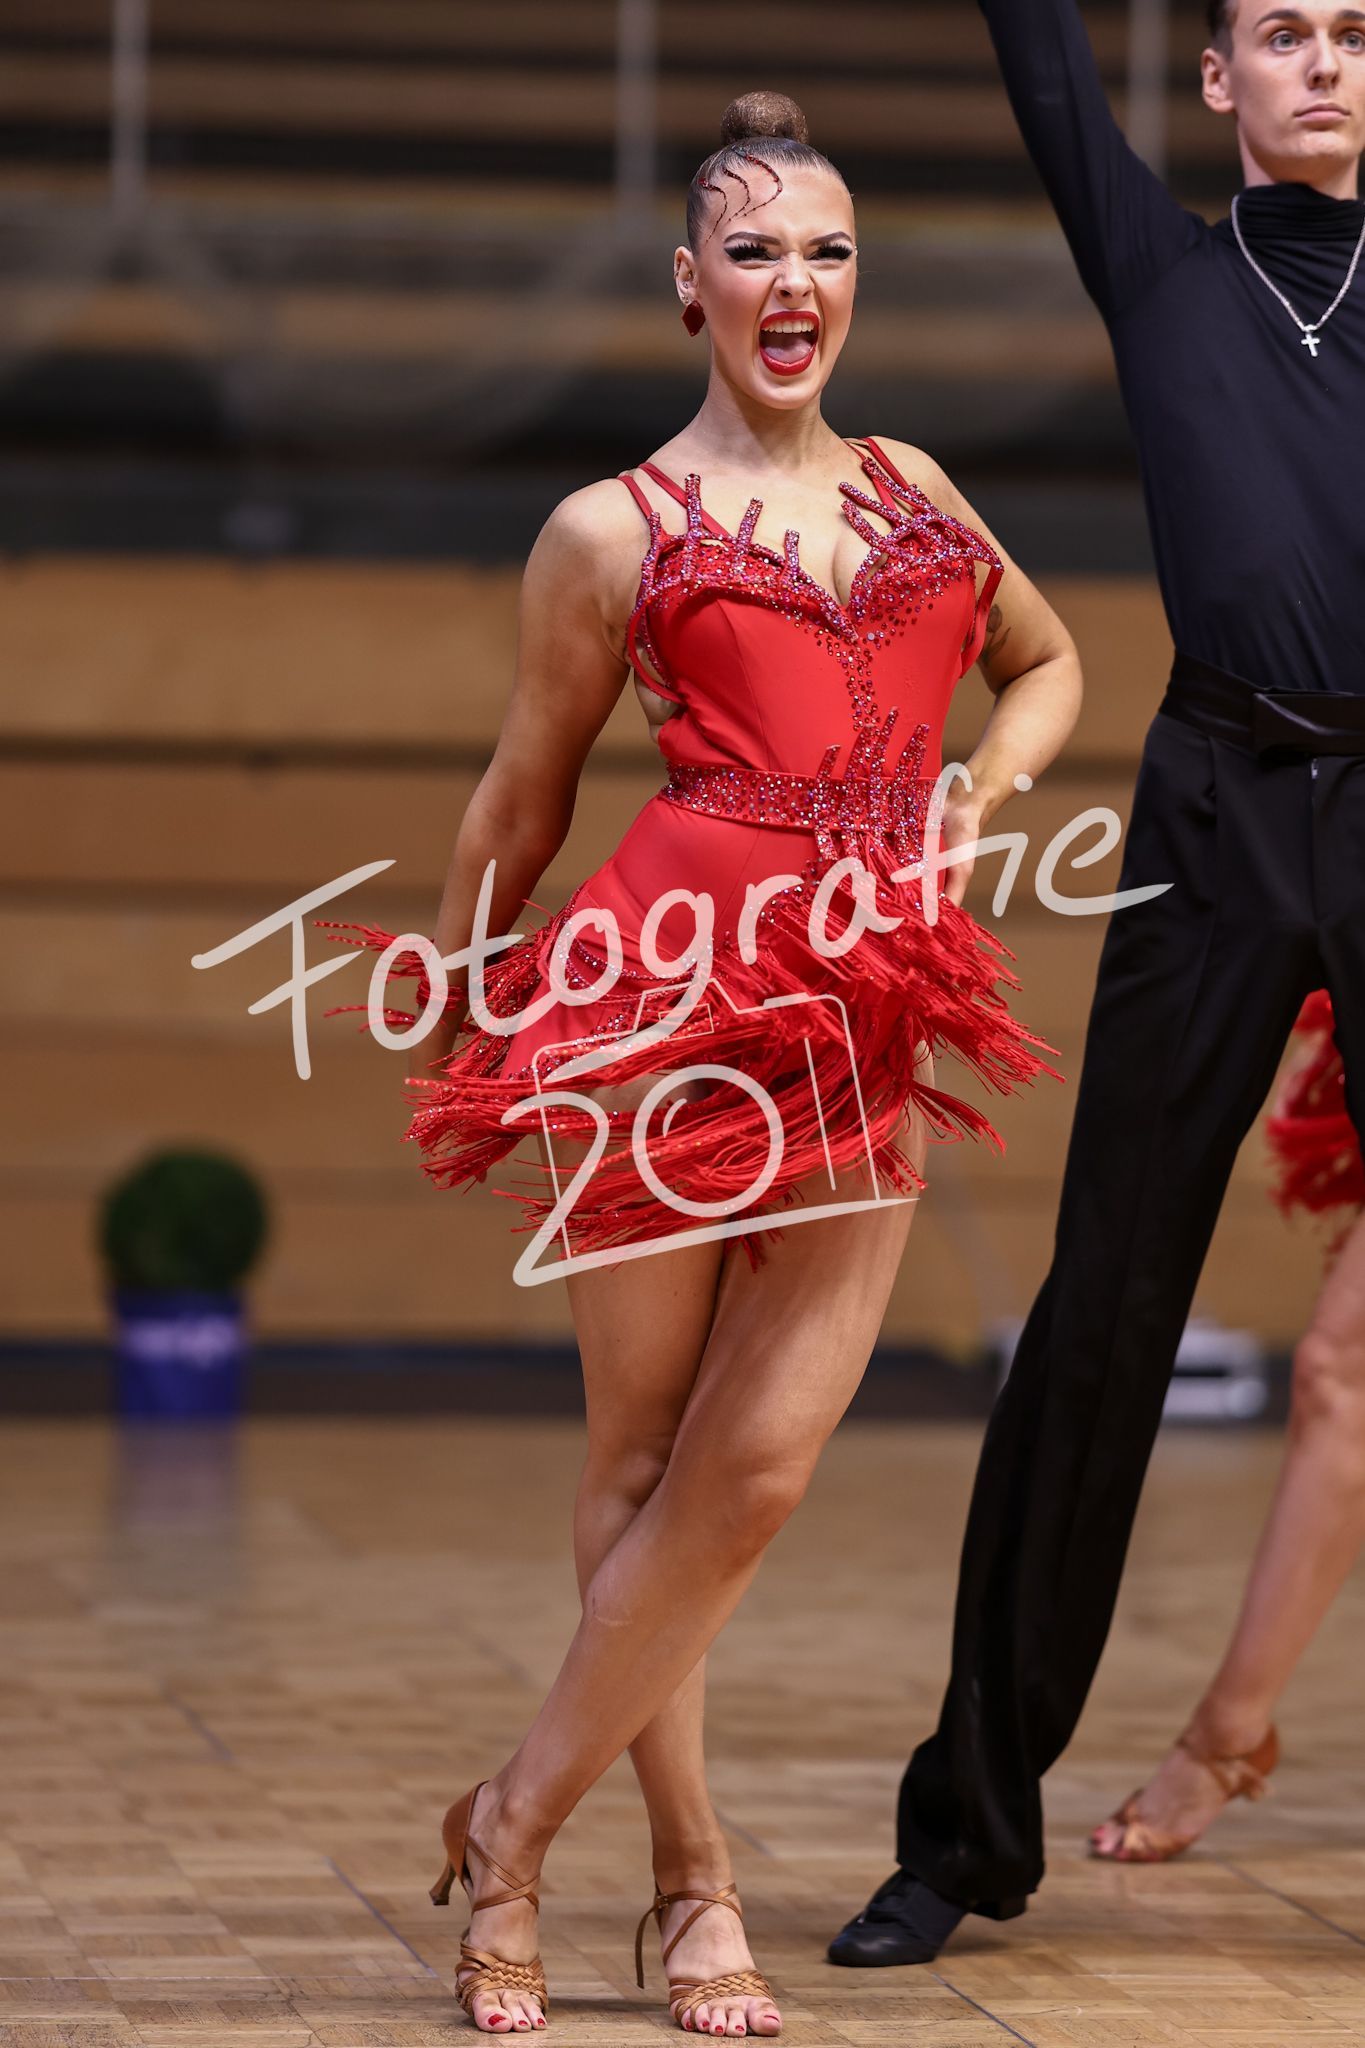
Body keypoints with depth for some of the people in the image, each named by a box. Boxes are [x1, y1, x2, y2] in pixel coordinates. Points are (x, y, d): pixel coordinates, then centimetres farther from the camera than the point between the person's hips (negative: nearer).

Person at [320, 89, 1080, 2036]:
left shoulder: (913, 487, 18)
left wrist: (977, 789, 14)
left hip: (871, 1026, 4)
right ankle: (694, 1880, 14)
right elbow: (521, 803, 15)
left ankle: (514, 1820, 11)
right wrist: (458, 1030, 21)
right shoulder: (613, 531, 6)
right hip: (670, 987, -4)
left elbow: (1046, 661, 35)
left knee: (757, 1471, -4)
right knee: (643, 1456, 1)